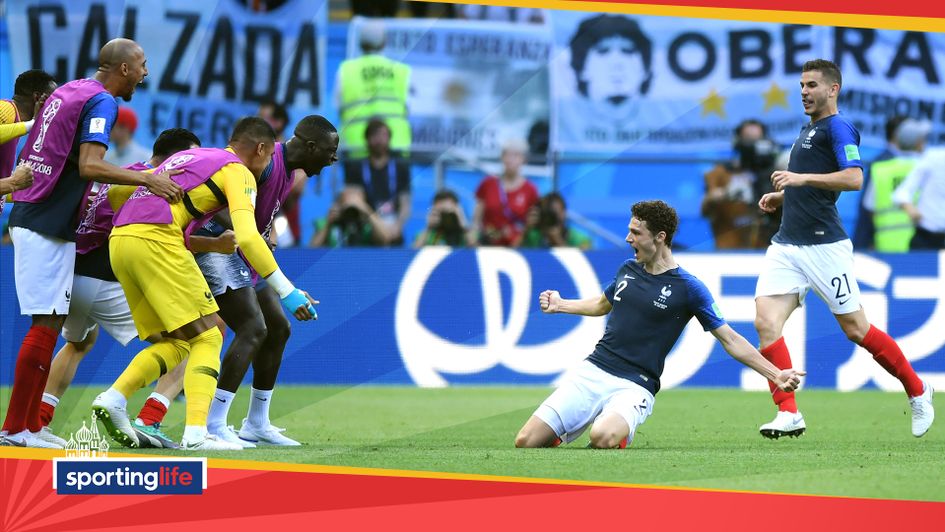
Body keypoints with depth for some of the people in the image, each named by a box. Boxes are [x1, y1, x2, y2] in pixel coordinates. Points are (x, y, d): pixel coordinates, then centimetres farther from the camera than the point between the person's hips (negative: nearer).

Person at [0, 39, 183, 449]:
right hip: (47, 229, -9)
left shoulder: (66, 92, 16)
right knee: (47, 324, -8)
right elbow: (89, 166, -25)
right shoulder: (101, 102, -11)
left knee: (49, 323, 12)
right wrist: (146, 179, -28)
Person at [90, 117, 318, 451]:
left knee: (176, 343, 14)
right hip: (157, 240, -8)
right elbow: (247, 238, -10)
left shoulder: (187, 157, 30)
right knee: (207, 338, -2)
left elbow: (117, 190, 31)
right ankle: (195, 433, -16)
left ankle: (113, 399, -1)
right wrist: (287, 292, -8)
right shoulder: (238, 172, 6)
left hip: (118, 240, 8)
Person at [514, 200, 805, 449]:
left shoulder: (688, 288, -5)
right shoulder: (628, 270, 11)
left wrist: (776, 375, -6)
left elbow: (730, 340, -1)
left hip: (634, 387, -4)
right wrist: (560, 305, 26)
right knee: (527, 442, -13)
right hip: (592, 370, 4)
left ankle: (621, 433, 0)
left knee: (603, 439, -37)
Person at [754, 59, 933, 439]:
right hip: (787, 244, 8)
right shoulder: (807, 129, 20)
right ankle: (788, 414, -12)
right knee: (766, 321, -11)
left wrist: (801, 179, -26)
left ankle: (917, 391, 20)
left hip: (824, 246, -8)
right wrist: (780, 197, 17)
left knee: (855, 329, 1)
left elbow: (853, 178, -23)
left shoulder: (838, 127, -8)